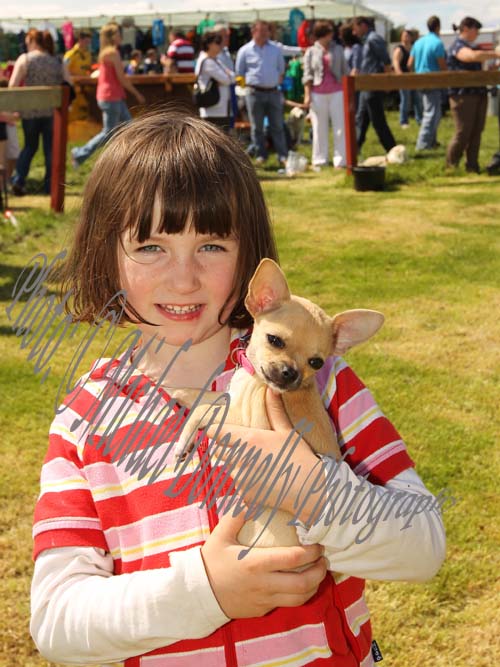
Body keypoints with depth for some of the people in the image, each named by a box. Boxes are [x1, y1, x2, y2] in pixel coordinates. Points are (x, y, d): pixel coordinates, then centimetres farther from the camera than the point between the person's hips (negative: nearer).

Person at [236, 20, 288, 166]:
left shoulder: (275, 49, 9)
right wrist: (248, 84, 0)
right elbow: (239, 73, 7)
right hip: (255, 92, -2)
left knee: (277, 126, 2)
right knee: (257, 127, 4)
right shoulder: (245, 51, 1)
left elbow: (281, 69, 19)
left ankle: (282, 155, 2)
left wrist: (278, 81, 8)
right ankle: (260, 154, 13)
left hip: (273, 92, 2)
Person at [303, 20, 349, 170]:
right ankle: (319, 161, 12)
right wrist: (307, 94, -5)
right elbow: (307, 74, 3)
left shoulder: (338, 49, 10)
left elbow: (345, 71, 12)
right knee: (319, 129, 4)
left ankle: (340, 161, 3)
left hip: (337, 92, 1)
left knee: (340, 127, -2)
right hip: (318, 94, -1)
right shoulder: (311, 52, 5)